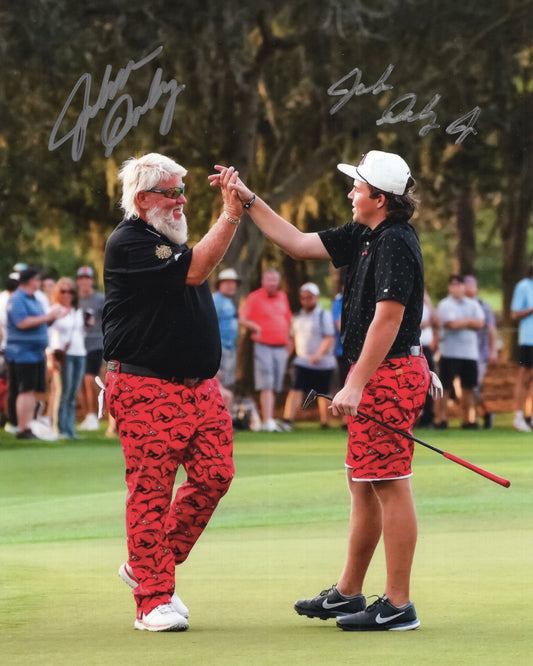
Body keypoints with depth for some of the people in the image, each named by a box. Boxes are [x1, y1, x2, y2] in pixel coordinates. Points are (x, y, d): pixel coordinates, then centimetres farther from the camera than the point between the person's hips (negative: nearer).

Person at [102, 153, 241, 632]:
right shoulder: (128, 243, -12)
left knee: (214, 475, 1)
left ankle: (148, 567, 17)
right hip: (147, 390, -9)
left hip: (200, 386, 9)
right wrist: (231, 215, -18)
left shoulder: (169, 239, 19)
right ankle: (154, 600, -2)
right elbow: (193, 270, -19)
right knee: (151, 490, -6)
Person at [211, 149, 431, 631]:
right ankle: (348, 594, 25)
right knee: (363, 484, 16)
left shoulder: (396, 243, -17)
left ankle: (398, 605, -6)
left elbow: (387, 319, -22)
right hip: (376, 375, 11)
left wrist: (355, 384, -23)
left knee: (390, 486, -8)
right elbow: (299, 244, 22)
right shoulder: (364, 236, 14)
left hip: (390, 373, -11)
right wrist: (249, 200, 20)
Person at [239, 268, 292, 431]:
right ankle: (268, 421, -19)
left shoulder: (283, 297, 15)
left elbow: (288, 319, 25)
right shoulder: (254, 297, -3)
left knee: (275, 387, 6)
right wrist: (256, 327, -24)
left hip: (281, 348, 5)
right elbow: (242, 319, -9)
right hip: (263, 346, -5)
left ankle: (270, 421, 11)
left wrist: (288, 341, 18)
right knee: (266, 386, -13)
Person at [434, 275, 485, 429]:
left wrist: (461, 323, -10)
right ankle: (440, 419, -3)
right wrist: (469, 321, -1)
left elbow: (480, 323, -1)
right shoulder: (445, 305, -2)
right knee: (445, 387, -6)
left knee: (468, 387, 7)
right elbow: (451, 323, -16)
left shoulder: (473, 304, 13)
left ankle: (467, 420, 14)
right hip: (450, 352, -5)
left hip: (470, 352, 5)